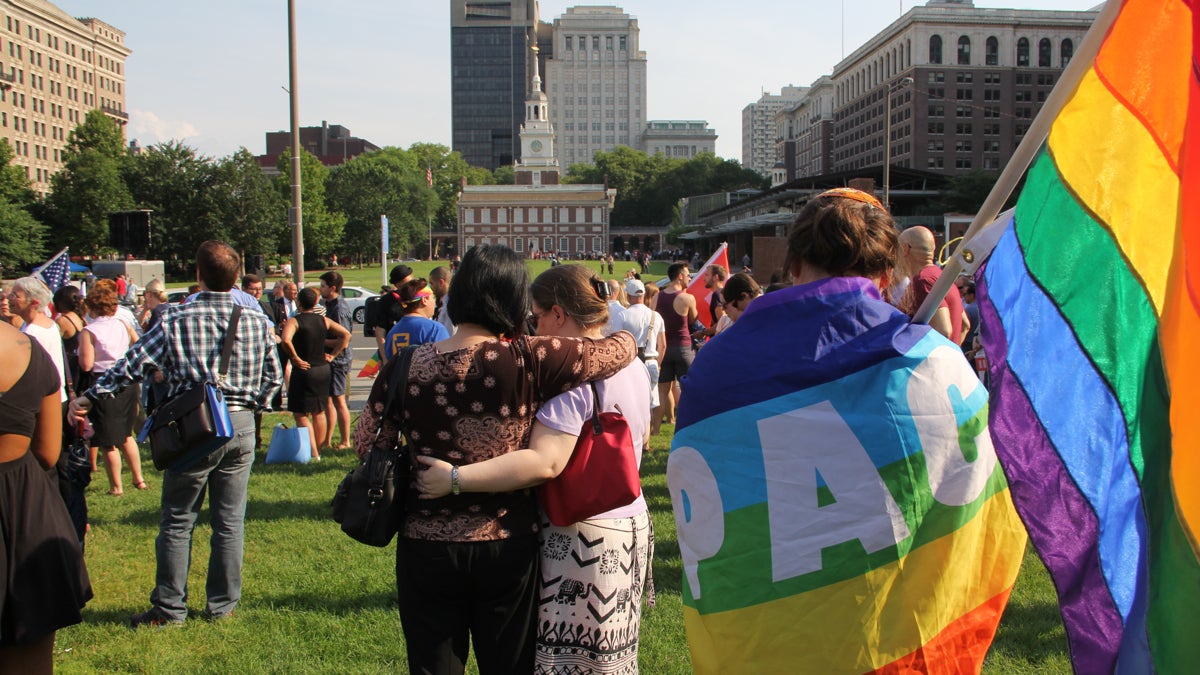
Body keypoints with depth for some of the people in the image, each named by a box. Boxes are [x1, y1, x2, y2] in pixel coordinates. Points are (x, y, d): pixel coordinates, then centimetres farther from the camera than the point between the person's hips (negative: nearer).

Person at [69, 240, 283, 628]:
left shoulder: (178, 320, -8)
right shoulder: (256, 322, 1)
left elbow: (134, 363, -7)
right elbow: (273, 376, 8)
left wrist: (89, 397, 2)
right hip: (241, 428, 3)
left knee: (177, 521, 8)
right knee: (230, 521, 10)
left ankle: (169, 607, 14)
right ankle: (223, 604, 18)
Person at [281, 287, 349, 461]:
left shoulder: (294, 321, -12)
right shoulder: (324, 320, 4)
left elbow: (286, 340, -30)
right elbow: (346, 334, 5)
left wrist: (295, 358, -17)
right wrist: (333, 355, 5)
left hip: (303, 371, -6)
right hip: (323, 369, 6)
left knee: (301, 414, 0)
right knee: (319, 412, 16)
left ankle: (313, 453, -7)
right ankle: (318, 450, 24)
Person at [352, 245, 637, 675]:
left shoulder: (407, 367, -9)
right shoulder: (529, 361, -16)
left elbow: (365, 444, 4)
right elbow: (623, 347, -7)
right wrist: (623, 334, 16)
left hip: (427, 548, 1)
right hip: (508, 548, -1)